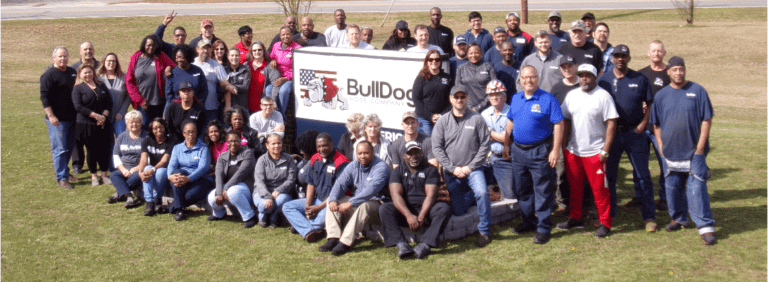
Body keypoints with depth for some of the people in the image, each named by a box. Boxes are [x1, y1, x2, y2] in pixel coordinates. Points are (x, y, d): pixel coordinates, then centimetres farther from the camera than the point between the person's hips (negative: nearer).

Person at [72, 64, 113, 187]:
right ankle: (94, 176, 17)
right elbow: (78, 106, -12)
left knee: (104, 149, 3)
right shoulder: (77, 88, 0)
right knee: (91, 150, 5)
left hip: (102, 124, 3)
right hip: (87, 125, -3)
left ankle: (104, 175, 15)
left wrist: (104, 115, -9)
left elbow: (109, 102, 8)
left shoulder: (102, 87, 13)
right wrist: (95, 115, -17)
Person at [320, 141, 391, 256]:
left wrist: (350, 203, -32)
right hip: (355, 201, 7)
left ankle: (346, 242, -39)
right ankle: (333, 238, -22)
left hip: (375, 203, -7)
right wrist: (333, 200, -24)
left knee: (364, 205, -38)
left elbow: (371, 190, -27)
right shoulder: (353, 166, 7)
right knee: (331, 200, -9)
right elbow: (340, 183, -2)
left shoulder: (381, 167, -14)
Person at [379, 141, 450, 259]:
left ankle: (425, 244, -40)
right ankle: (401, 244, -37)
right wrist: (409, 215, -27)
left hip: (425, 210, 0)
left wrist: (421, 217, -25)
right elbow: (396, 195, -10)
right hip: (405, 210, 1)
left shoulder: (430, 170, 4)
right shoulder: (398, 171, 6)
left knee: (444, 209, -28)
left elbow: (431, 195, -9)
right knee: (383, 209, -25)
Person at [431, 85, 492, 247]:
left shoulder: (476, 119, -2)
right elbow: (437, 148, -1)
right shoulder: (443, 121, 1)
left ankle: (484, 231, -14)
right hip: (451, 172, 2)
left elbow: (485, 144, -4)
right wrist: (453, 168, -8)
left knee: (482, 193, -29)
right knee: (458, 213, 3)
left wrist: (470, 167, -10)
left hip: (473, 169, -2)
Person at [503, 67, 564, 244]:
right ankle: (529, 222, 28)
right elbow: (510, 122, 18)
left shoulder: (548, 99, -8)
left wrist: (555, 150, -16)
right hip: (518, 151, 6)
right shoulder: (516, 99, 10)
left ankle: (543, 228, 5)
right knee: (522, 190, 14)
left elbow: (558, 125, -10)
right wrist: (506, 145, 13)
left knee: (542, 192, -2)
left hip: (540, 152, -6)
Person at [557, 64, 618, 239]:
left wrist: (605, 150, -14)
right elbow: (565, 121, 13)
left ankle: (605, 223, 10)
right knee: (575, 187, 14)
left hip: (595, 152, -5)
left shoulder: (603, 96, -7)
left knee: (599, 189, -1)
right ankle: (575, 218, 27)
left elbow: (611, 124, -9)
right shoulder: (572, 95, 9)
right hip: (572, 151, 5)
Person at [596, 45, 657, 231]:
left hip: (635, 133, -1)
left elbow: (650, 104, 6)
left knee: (642, 176, 0)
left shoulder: (640, 79, 3)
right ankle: (608, 214, 20)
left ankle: (649, 217, 7)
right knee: (608, 175, 7)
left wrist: (643, 124, -6)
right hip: (611, 133, 1)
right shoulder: (603, 80, 5)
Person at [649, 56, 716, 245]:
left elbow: (706, 120, -3)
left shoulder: (697, 91, -3)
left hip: (694, 151, -4)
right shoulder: (661, 95, 6)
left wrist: (700, 146, -9)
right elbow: (656, 124, 13)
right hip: (670, 151, 4)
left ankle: (705, 227, -6)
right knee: (673, 187, 13)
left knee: (696, 188, -9)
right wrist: (661, 145, 5)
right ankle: (679, 219, 33)